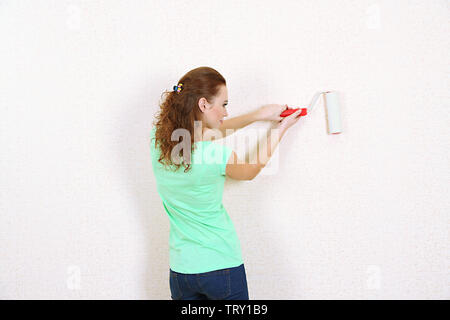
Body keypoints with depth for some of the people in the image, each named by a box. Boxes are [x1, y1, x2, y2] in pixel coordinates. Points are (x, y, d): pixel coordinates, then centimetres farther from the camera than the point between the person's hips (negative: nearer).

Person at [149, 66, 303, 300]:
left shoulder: (158, 138, -7)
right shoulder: (219, 155, -21)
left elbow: (203, 134, 11)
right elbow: (250, 171, 2)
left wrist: (258, 115, 14)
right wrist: (280, 131, 15)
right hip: (222, 267, -5)